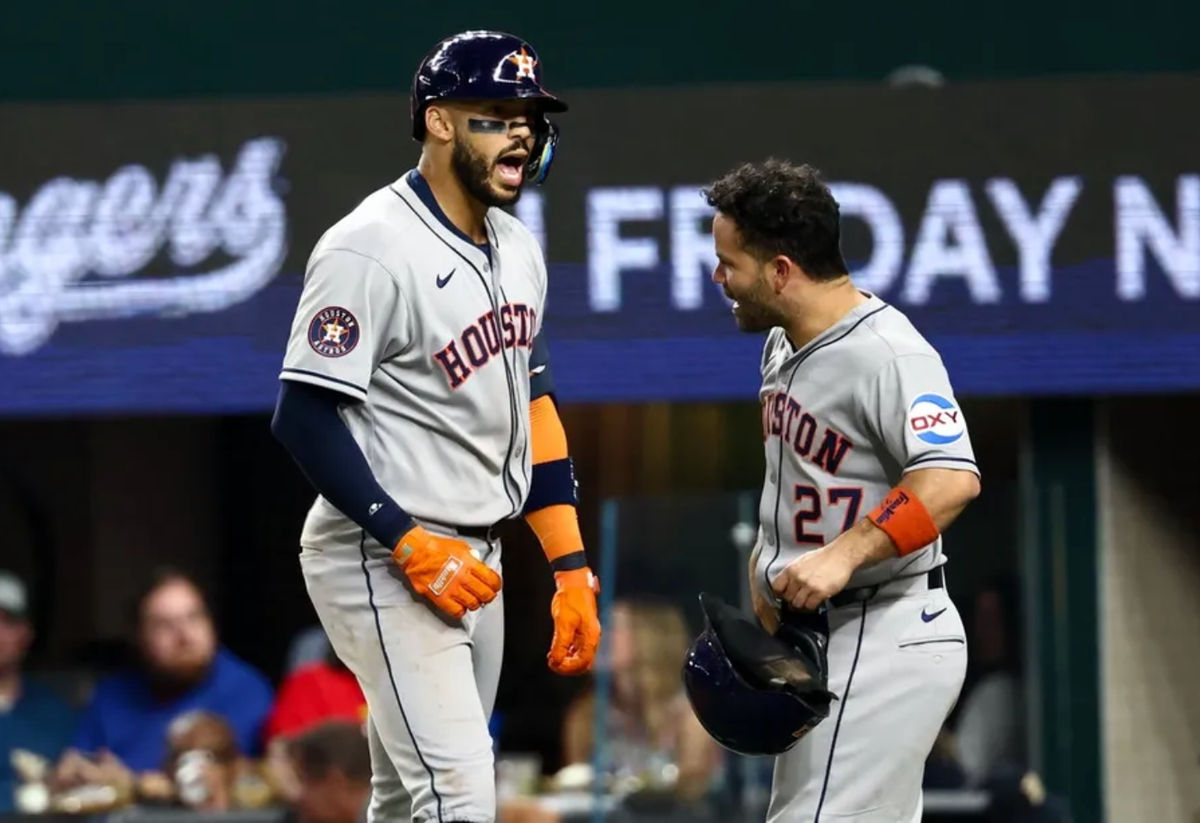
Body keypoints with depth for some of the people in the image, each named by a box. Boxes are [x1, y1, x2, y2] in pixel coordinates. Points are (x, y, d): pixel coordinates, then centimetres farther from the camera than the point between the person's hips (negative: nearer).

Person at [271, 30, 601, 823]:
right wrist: (410, 544, -23)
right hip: (381, 562, -9)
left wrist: (570, 567, 11)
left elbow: (532, 408, 17)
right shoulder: (371, 249, -16)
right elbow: (304, 417, -19)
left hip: (474, 564, 9)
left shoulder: (518, 249, 11)